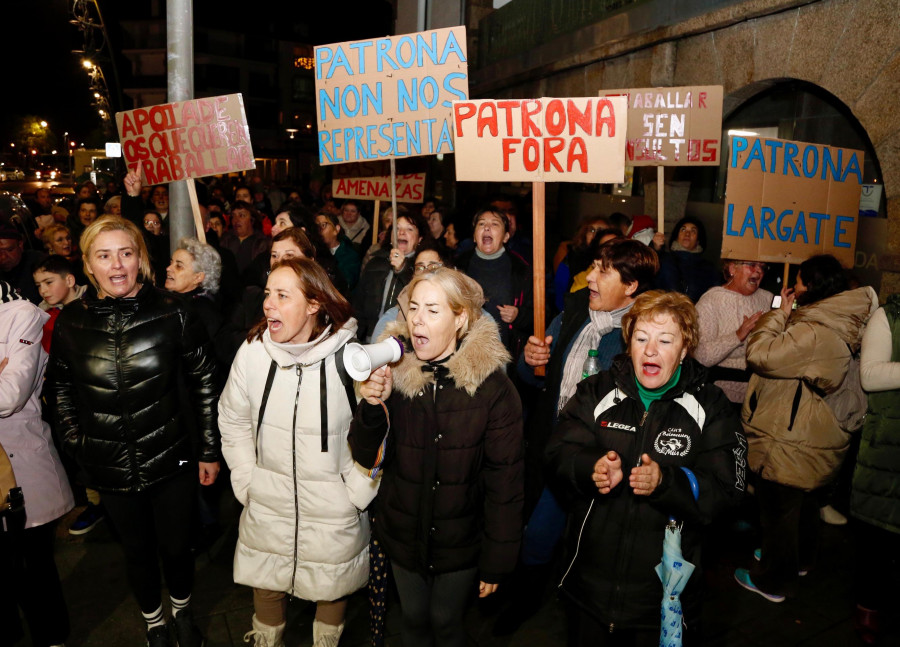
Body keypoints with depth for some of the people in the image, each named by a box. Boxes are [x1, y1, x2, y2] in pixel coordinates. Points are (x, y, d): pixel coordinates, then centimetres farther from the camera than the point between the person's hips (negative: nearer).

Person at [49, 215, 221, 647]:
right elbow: (63, 394, 8)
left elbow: (204, 384, -5)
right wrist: (78, 451, 8)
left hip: (170, 460, -1)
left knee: (176, 547, 14)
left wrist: (210, 450, -2)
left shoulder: (171, 312, -12)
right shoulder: (71, 323, -6)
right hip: (110, 468, 2)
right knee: (137, 551, 19)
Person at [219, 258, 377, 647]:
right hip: (268, 506, 3)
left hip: (334, 512, -2)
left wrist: (357, 490, -9)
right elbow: (233, 421, 6)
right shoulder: (252, 351, -9)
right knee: (266, 585, 21)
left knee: (333, 586, 20)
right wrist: (247, 480, 4)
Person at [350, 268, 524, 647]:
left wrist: (496, 563, -10)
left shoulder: (493, 387, -19)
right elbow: (365, 457, -7)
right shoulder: (394, 372, -11)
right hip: (403, 534, 3)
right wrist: (373, 406, -26)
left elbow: (505, 481, -14)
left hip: (460, 541, -2)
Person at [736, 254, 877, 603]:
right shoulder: (832, 324, 5)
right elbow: (783, 355, 10)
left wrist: (780, 314, -20)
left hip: (788, 443, -10)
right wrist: (785, 315, 1)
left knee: (779, 508, 7)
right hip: (808, 436, 10)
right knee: (802, 503, 27)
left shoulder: (815, 334, -29)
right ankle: (799, 559, 49)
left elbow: (761, 355, -32)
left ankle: (774, 581, 24)